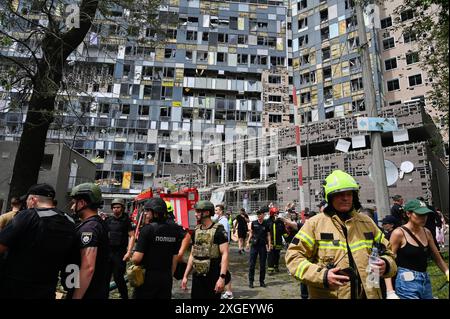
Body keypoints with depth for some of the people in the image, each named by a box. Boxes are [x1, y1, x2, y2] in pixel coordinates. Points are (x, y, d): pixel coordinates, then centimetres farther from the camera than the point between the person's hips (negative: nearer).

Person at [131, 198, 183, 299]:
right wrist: (170, 275, 16)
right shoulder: (174, 229, -1)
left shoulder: (148, 229, -16)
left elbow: (137, 258, -19)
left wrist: (132, 259, 3)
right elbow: (175, 257, 5)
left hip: (148, 276, -4)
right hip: (166, 277, 4)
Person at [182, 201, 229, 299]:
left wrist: (222, 277, -25)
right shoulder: (196, 231, 8)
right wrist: (185, 276, 11)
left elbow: (224, 254, -17)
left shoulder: (218, 230, -11)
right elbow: (192, 255, 14)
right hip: (197, 276, 6)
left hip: (213, 277, -6)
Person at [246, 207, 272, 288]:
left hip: (263, 246, 0)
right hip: (254, 245, 0)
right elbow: (251, 233, 9)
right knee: (252, 264, 0)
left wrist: (269, 245, -5)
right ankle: (251, 281, 10)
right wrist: (248, 242, 2)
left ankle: (262, 281, 21)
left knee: (262, 265, 9)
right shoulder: (253, 223, 0)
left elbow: (268, 235, 3)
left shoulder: (266, 224, -1)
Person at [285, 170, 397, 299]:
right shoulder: (315, 223, -8)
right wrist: (322, 276, -21)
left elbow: (387, 252, 16)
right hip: (328, 295, -3)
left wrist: (385, 265, -6)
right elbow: (293, 256, -10)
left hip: (367, 294, 4)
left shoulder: (367, 222, 6)